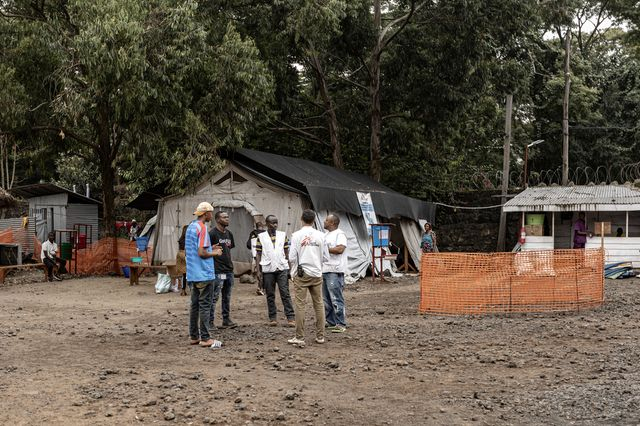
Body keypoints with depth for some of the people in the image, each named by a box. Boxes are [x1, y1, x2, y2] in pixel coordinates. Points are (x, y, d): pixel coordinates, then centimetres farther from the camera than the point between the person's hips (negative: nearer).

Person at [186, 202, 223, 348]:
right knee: (204, 305, -5)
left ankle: (194, 336, 16)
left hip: (192, 274, 9)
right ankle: (205, 338, -3)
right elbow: (202, 253, -21)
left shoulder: (190, 227, 14)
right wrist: (215, 253, -3)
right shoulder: (202, 228, -14)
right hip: (204, 274, -9)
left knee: (194, 305, 11)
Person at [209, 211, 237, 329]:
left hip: (229, 270, 8)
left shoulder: (229, 234, 15)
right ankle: (210, 322, 2)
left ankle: (226, 320, 19)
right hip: (217, 271, -8)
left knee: (227, 297, 12)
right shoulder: (212, 234, -9)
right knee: (214, 297, -4)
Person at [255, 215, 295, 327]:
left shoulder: (283, 235, 8)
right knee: (270, 295, 6)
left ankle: (290, 317, -4)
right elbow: (258, 254, 5)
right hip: (267, 269, 0)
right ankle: (273, 318, 13)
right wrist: (258, 270, -1)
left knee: (285, 293, -4)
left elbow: (287, 252, 10)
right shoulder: (261, 237, 5)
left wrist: (289, 266, 4)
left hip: (282, 268, 0)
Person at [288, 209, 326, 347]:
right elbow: (323, 256, 3)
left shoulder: (296, 235, -7)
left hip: (301, 274, -2)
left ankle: (300, 338, 1)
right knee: (319, 304, 10)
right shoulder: (320, 235, -1)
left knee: (300, 305, 0)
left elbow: (293, 257, -6)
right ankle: (320, 336, 16)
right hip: (316, 274, 2)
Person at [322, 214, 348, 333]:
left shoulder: (340, 234, -8)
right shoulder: (326, 235, 21)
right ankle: (331, 322, 21)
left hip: (334, 271, -10)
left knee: (336, 299, -10)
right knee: (326, 299, 12)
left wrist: (325, 249, -11)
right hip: (324, 270, 10)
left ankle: (341, 325, -8)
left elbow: (340, 249, -21)